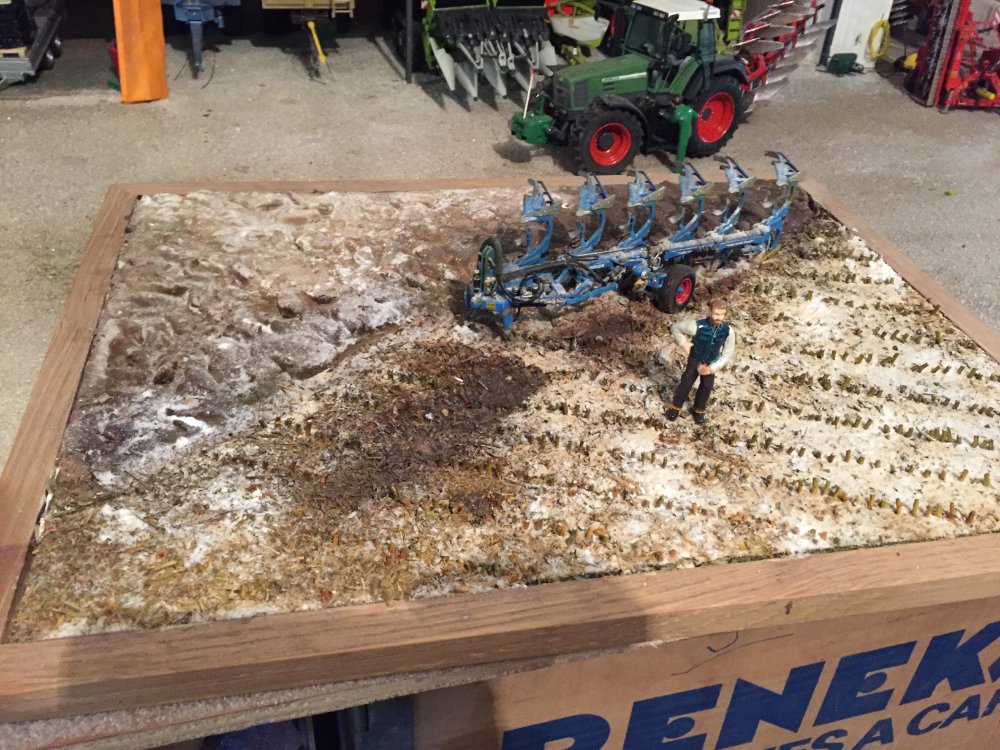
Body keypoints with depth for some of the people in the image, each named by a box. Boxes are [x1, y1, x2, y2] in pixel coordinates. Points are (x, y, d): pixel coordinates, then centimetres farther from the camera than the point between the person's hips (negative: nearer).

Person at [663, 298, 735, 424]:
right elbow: (675, 327, -15)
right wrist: (683, 343, -21)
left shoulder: (728, 331, -24)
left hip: (711, 363, 2)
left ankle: (698, 410, 37)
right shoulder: (697, 326, -32)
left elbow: (727, 355, -14)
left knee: (707, 387, 13)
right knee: (686, 383, 7)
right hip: (695, 360, -2)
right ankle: (675, 407, 30)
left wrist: (712, 368, -21)